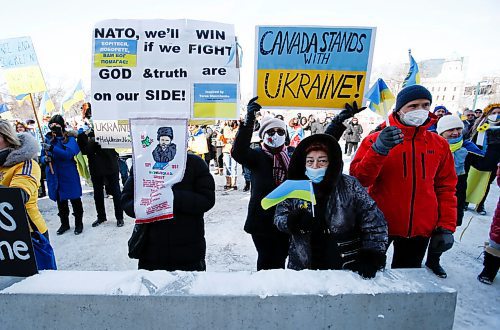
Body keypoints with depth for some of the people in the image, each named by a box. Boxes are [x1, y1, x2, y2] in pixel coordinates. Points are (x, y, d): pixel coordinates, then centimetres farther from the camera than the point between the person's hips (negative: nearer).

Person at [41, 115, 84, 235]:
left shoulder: (70, 139, -6)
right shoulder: (48, 139, 7)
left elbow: (68, 154, -22)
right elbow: (42, 156, 11)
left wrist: (53, 149, -33)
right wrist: (45, 159, -12)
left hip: (69, 174, -4)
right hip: (54, 175, 4)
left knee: (75, 200, 6)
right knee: (60, 201, 15)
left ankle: (79, 223, 21)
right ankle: (64, 224, 31)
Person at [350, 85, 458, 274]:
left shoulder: (440, 144, 3)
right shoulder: (376, 140, -9)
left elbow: (446, 187, 7)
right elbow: (358, 180, -17)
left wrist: (446, 227, 2)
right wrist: (379, 150, -31)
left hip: (421, 229, 3)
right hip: (380, 225, -3)